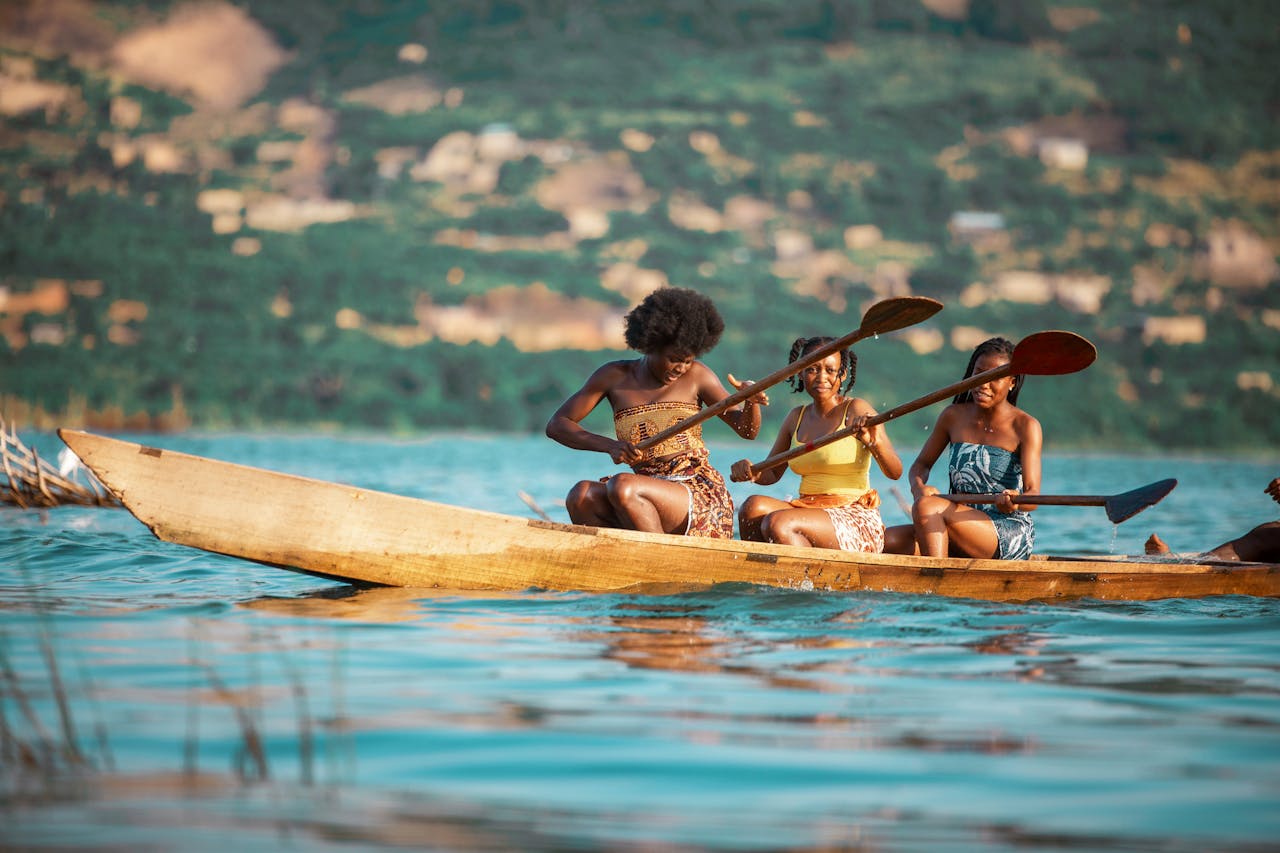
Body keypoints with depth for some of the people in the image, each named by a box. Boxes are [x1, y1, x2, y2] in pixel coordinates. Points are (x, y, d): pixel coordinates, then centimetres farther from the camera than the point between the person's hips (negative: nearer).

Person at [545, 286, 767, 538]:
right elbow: (556, 425, 5)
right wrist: (609, 445, -13)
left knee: (622, 487, -31)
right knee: (581, 496, -24)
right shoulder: (615, 377, 7)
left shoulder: (696, 375, 4)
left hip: (702, 496, -4)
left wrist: (751, 401, -20)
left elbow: (748, 430, 5)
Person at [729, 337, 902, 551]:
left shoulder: (856, 411, -5)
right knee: (754, 506, -22)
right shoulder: (796, 417, 13)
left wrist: (875, 443, -34)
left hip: (857, 521, -6)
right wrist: (751, 472, -3)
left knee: (778, 523, -30)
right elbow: (772, 473, 21)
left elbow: (895, 472, -13)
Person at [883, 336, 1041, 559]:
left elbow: (1033, 494, -14)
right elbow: (921, 464, 18)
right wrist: (918, 487, -8)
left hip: (1010, 535, -5)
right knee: (888, 541, -18)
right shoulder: (953, 416, 9)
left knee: (927, 506, -30)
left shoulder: (1025, 426, -5)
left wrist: (1015, 502, -40)